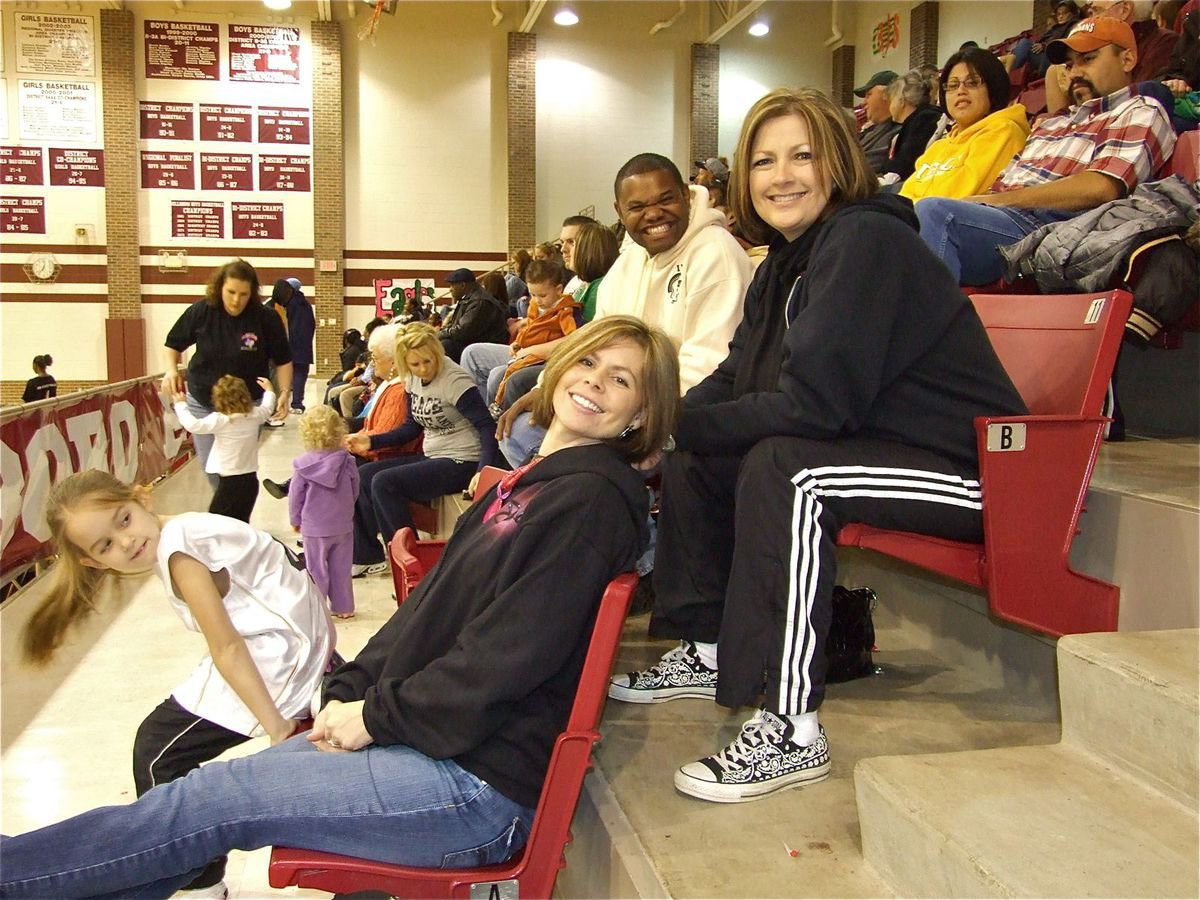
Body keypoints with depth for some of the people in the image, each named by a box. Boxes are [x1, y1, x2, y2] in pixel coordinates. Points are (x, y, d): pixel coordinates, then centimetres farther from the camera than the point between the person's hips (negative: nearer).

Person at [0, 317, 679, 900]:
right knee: (207, 795, 11)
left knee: (203, 805, -5)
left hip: (480, 786, -8)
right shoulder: (531, 482, 15)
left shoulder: (594, 497, -15)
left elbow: (508, 656, -21)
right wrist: (349, 692, 1)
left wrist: (376, 716, -11)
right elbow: (430, 605, 13)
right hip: (420, 735, 8)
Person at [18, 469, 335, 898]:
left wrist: (276, 726, -17)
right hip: (310, 647, 9)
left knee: (159, 753, 5)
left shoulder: (177, 551, -16)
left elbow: (227, 648, -18)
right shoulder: (185, 530, 12)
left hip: (276, 664, -9)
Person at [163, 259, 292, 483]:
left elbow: (283, 361, -3)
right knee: (210, 467, 9)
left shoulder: (266, 319, -15)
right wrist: (171, 370, -17)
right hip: (203, 403, 2)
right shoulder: (201, 312, -11)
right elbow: (173, 345, 2)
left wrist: (284, 393, -15)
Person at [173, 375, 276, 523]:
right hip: (251, 479, 6)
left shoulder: (219, 420, -16)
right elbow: (267, 408, 22)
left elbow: (192, 425, -18)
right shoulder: (254, 415, 0)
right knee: (241, 522, 15)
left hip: (229, 480, -6)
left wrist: (181, 405, -3)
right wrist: (269, 391, 40)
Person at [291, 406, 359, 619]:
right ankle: (343, 607, 18)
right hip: (343, 525, 2)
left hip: (314, 527, -2)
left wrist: (295, 520, 10)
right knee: (341, 568, 12)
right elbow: (355, 491, 4)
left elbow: (295, 496, -6)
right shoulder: (346, 461, -8)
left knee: (316, 569, 7)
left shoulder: (302, 465, -14)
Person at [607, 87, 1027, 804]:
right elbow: (737, 381, 9)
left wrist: (678, 427, -18)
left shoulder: (865, 241, -20)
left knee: (781, 468, -33)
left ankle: (791, 730, -29)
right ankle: (707, 654, 18)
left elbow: (815, 403, -27)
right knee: (696, 460, 9)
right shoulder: (788, 260, 10)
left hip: (963, 467, -10)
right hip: (874, 446, 10)